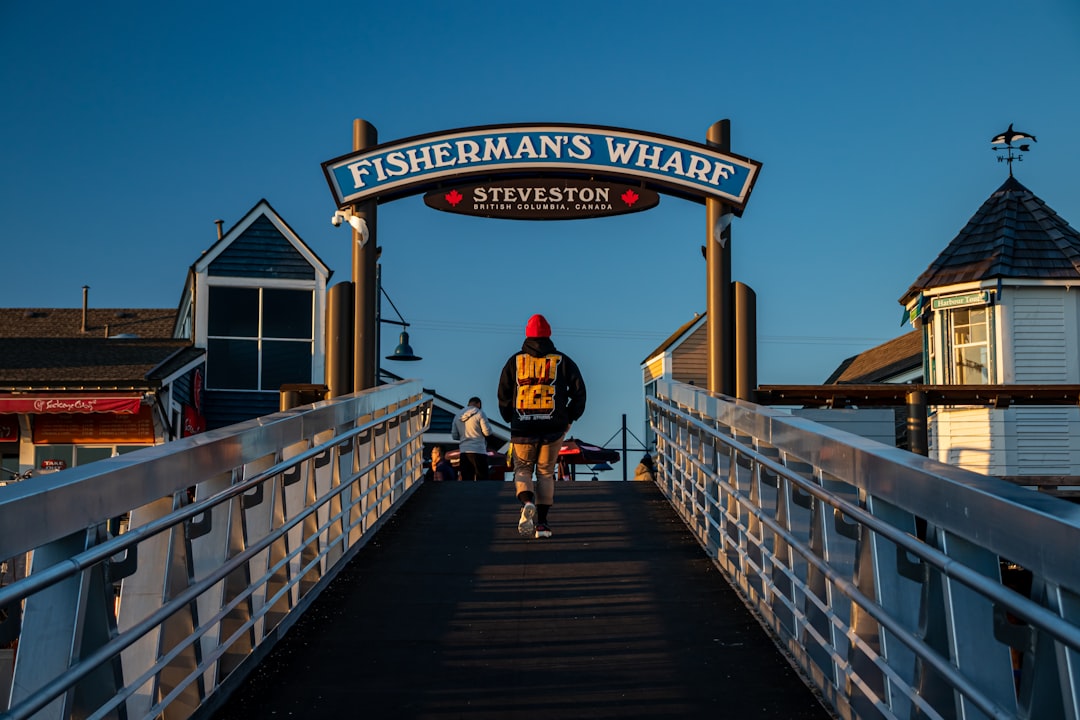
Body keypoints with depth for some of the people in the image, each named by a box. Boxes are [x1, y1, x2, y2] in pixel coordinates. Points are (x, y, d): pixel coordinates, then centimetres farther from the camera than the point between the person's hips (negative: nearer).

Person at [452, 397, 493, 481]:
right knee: (482, 478, -2)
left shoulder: (457, 416, 11)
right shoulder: (479, 413, -5)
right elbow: (487, 432, -9)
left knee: (466, 480, 5)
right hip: (478, 451, -5)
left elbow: (454, 436, 13)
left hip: (463, 452, 5)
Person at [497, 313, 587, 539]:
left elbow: (503, 396, 6)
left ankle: (527, 503, -17)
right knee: (546, 473, 12)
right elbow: (579, 391, 1)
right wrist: (569, 419, 12)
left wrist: (511, 420, 18)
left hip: (522, 429, 0)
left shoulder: (515, 361, 6)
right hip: (553, 428, 0)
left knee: (522, 470, 13)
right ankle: (542, 524, 7)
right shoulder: (562, 360, 5)